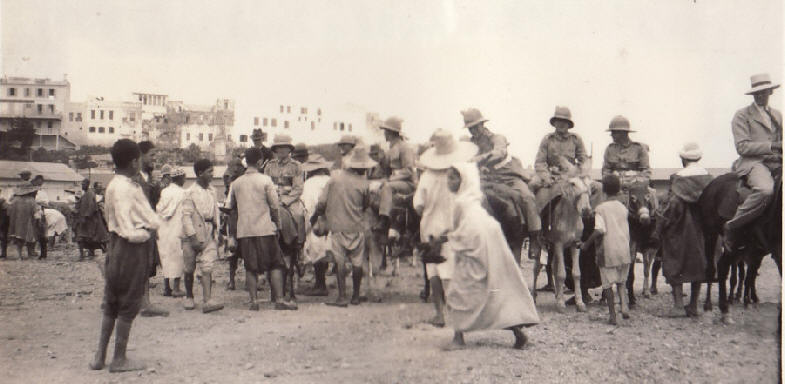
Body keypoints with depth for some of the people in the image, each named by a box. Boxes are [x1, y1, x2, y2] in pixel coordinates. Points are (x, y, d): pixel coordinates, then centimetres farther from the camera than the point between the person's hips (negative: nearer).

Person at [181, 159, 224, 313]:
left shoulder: (212, 191, 9)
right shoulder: (190, 192, -8)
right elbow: (186, 216, -11)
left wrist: (216, 232, 10)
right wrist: (193, 238, -16)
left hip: (209, 234, 3)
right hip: (193, 234, -3)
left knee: (207, 268, -8)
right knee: (190, 268, 9)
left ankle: (207, 301, -15)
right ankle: (189, 297, 27)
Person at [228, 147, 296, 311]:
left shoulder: (236, 183, 7)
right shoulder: (265, 180, -6)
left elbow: (231, 208, 15)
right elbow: (274, 206, -5)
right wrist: (276, 225, 7)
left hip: (244, 231, 4)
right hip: (265, 229, -3)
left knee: (250, 268, 8)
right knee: (275, 265, 3)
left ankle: (253, 301, 6)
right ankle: (279, 300, -1)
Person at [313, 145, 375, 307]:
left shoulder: (335, 177, -3)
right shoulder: (363, 183, -8)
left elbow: (322, 201, 0)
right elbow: (366, 204, 4)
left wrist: (316, 216, 15)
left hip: (337, 225, 1)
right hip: (356, 227, -1)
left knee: (340, 261, 1)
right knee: (357, 262, 11)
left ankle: (342, 297, -4)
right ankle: (356, 296, 20)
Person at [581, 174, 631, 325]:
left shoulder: (600, 208, -8)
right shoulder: (623, 208, 7)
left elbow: (600, 230, -19)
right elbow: (627, 231, 13)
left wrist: (586, 244, -7)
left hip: (608, 250, -4)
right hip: (623, 250, 4)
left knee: (608, 284, 5)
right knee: (621, 281, 18)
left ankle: (612, 315, 5)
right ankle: (624, 303, -5)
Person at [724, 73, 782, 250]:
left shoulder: (778, 115, 23)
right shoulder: (742, 115, 4)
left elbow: (781, 141, 23)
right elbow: (742, 146, -7)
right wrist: (771, 146, -15)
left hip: (777, 163, 6)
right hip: (753, 163, -6)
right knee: (765, 189, -36)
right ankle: (732, 226, -23)